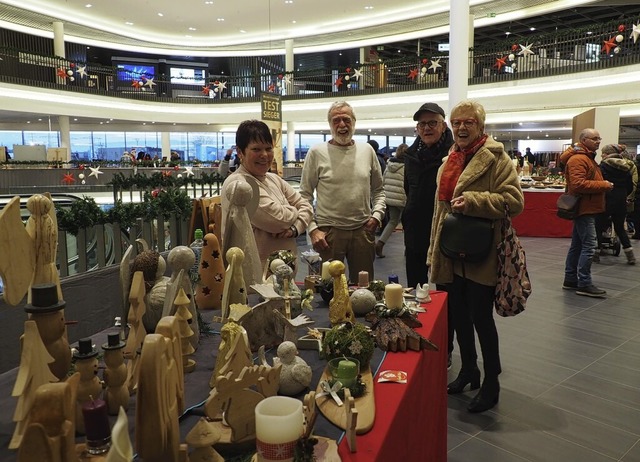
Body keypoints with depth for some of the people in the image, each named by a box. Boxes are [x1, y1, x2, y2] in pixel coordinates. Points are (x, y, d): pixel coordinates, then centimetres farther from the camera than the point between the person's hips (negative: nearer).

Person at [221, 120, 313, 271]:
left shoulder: (274, 179, 9)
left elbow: (306, 206, 8)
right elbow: (277, 219, -23)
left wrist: (295, 228, -12)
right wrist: (294, 212, -2)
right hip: (256, 270, -8)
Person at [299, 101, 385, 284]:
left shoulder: (367, 150, 8)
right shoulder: (317, 152, -2)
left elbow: (378, 190, 16)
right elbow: (305, 196, -1)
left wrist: (377, 215, 1)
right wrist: (312, 229, -9)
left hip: (363, 230, 3)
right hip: (328, 231, -3)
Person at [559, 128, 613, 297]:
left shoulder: (587, 157, 20)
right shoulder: (578, 159, -15)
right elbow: (578, 184, -25)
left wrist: (603, 184, 8)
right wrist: (604, 185, -18)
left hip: (586, 208, 11)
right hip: (584, 208, -11)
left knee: (577, 245, 13)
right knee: (589, 246, -11)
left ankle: (570, 280, 19)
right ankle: (584, 284, -7)